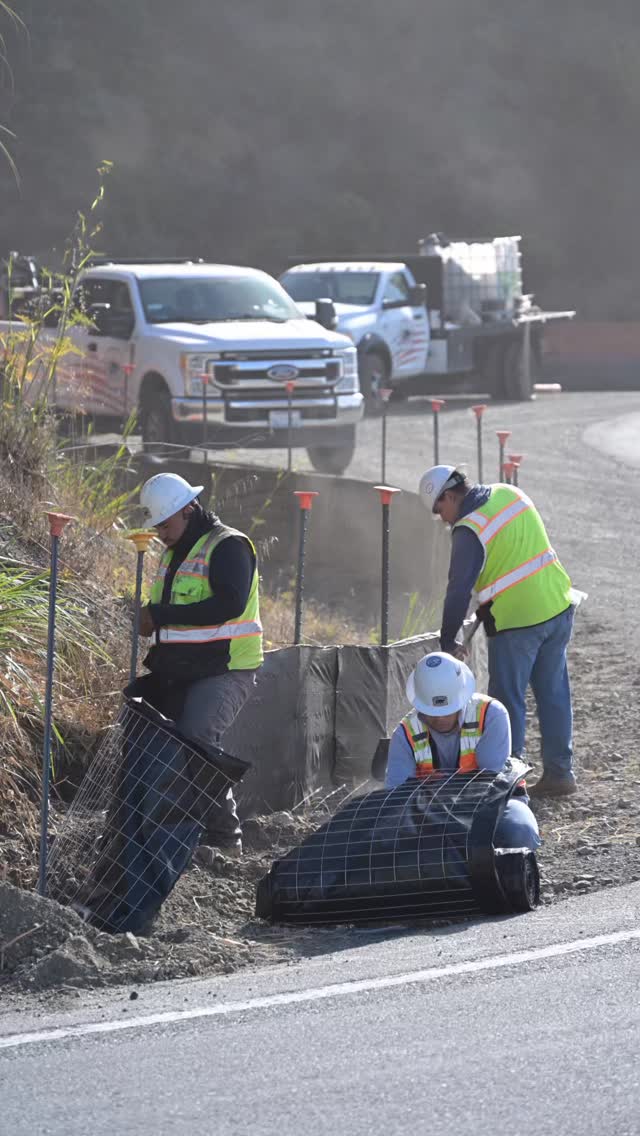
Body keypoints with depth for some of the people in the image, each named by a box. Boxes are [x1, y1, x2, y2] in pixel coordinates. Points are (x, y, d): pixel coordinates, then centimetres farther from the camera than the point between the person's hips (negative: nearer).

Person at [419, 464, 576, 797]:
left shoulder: (469, 531, -16)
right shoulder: (509, 494, 6)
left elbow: (458, 591, -13)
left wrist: (448, 642, -3)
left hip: (516, 621, -7)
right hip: (558, 608, 7)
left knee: (507, 701, 4)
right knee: (554, 694, 13)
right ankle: (559, 772, 18)